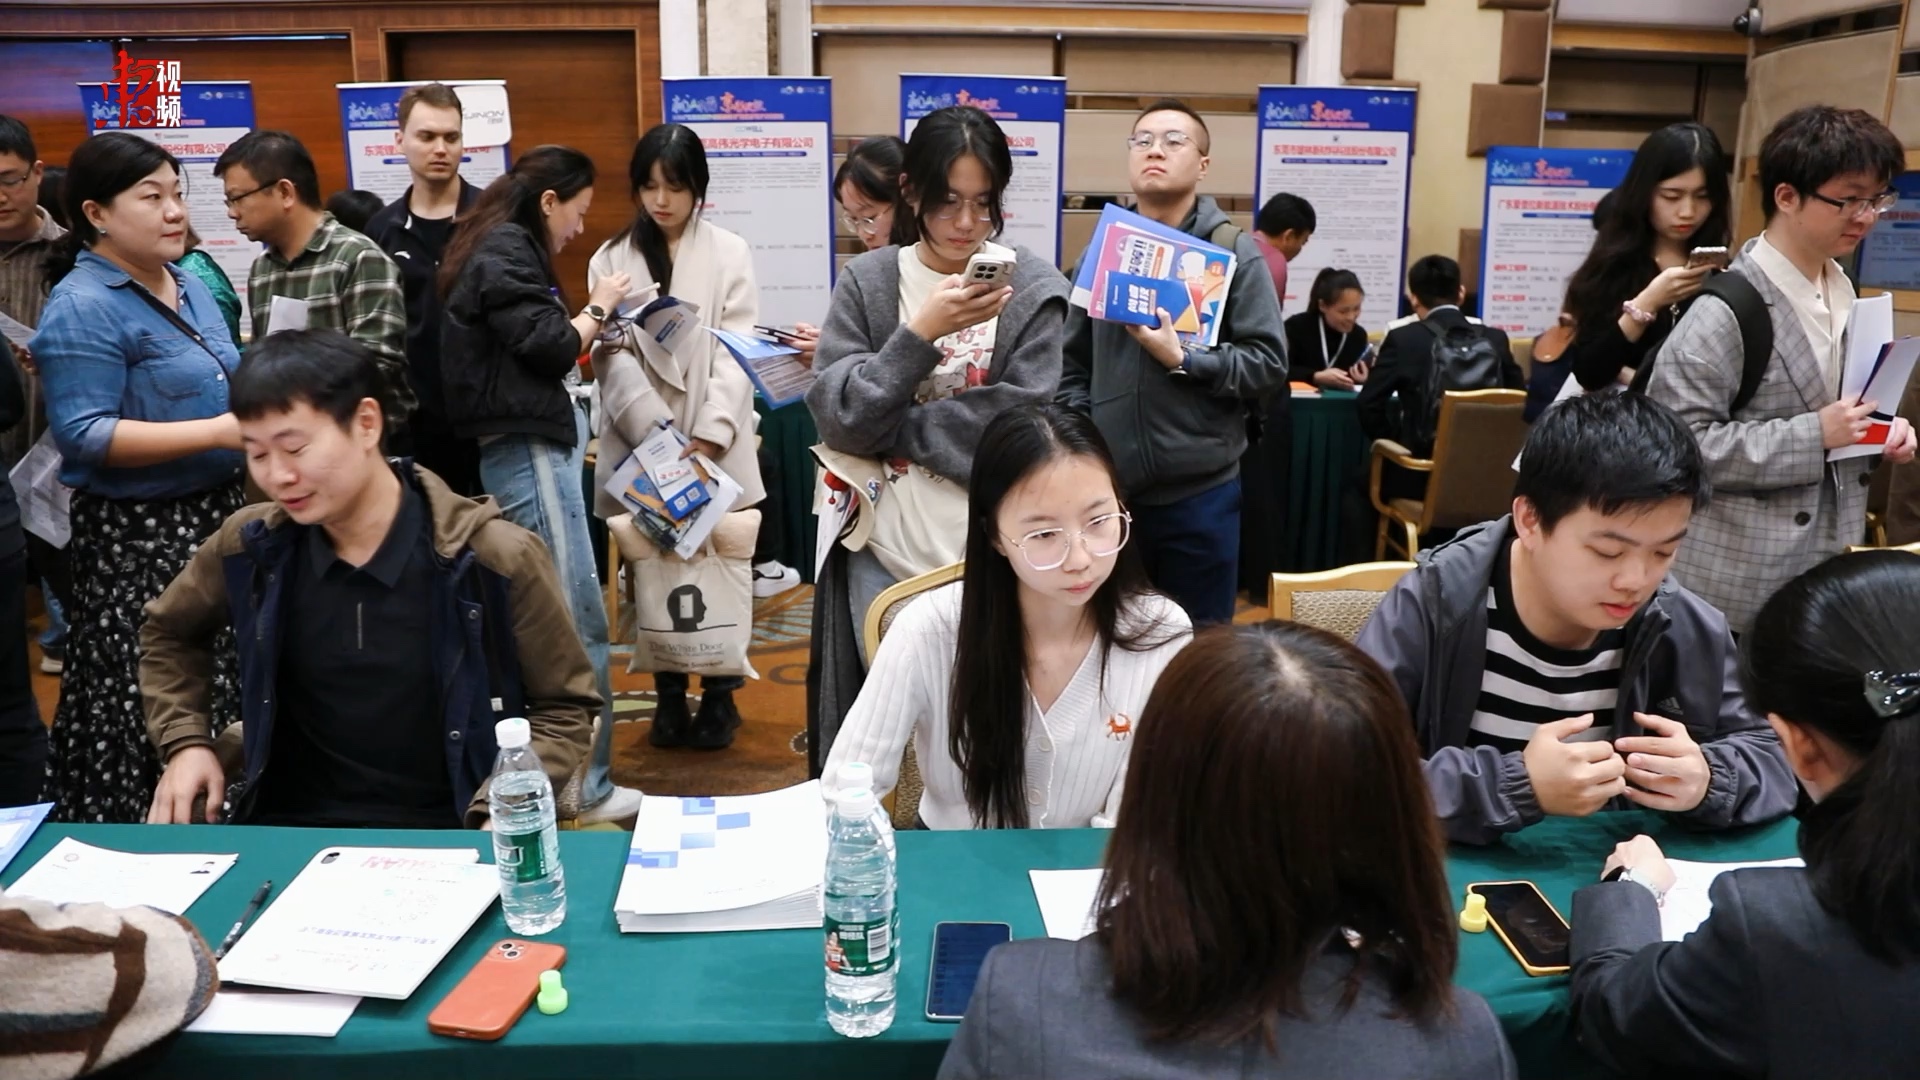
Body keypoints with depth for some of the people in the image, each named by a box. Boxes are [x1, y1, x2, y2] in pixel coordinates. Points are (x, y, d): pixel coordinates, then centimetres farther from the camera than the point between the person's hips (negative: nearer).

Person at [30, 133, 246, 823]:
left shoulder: (189, 284, 12)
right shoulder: (82, 308, -14)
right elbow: (84, 435, -20)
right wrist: (218, 432, -25)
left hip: (215, 514, 8)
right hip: (140, 539, -8)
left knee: (224, 699, 13)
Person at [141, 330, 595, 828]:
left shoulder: (496, 558, -13)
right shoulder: (250, 547, 0)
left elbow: (565, 707, -2)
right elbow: (168, 633, 22)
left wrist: (498, 823, -15)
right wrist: (185, 743, 7)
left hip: (443, 838, -3)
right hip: (289, 829, 4)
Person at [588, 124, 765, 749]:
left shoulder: (729, 253, 4)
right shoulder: (611, 260, 8)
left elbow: (737, 352, -4)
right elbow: (612, 358, -2)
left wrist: (709, 436, -16)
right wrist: (660, 433, -15)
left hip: (716, 446, -1)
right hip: (640, 445, 1)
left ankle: (720, 692, 18)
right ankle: (668, 692, 21)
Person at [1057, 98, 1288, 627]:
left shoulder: (1234, 251, -1)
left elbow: (1268, 363, -8)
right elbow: (1072, 366, 9)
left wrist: (1182, 360, -18)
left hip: (1199, 491, -2)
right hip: (1109, 488, 3)